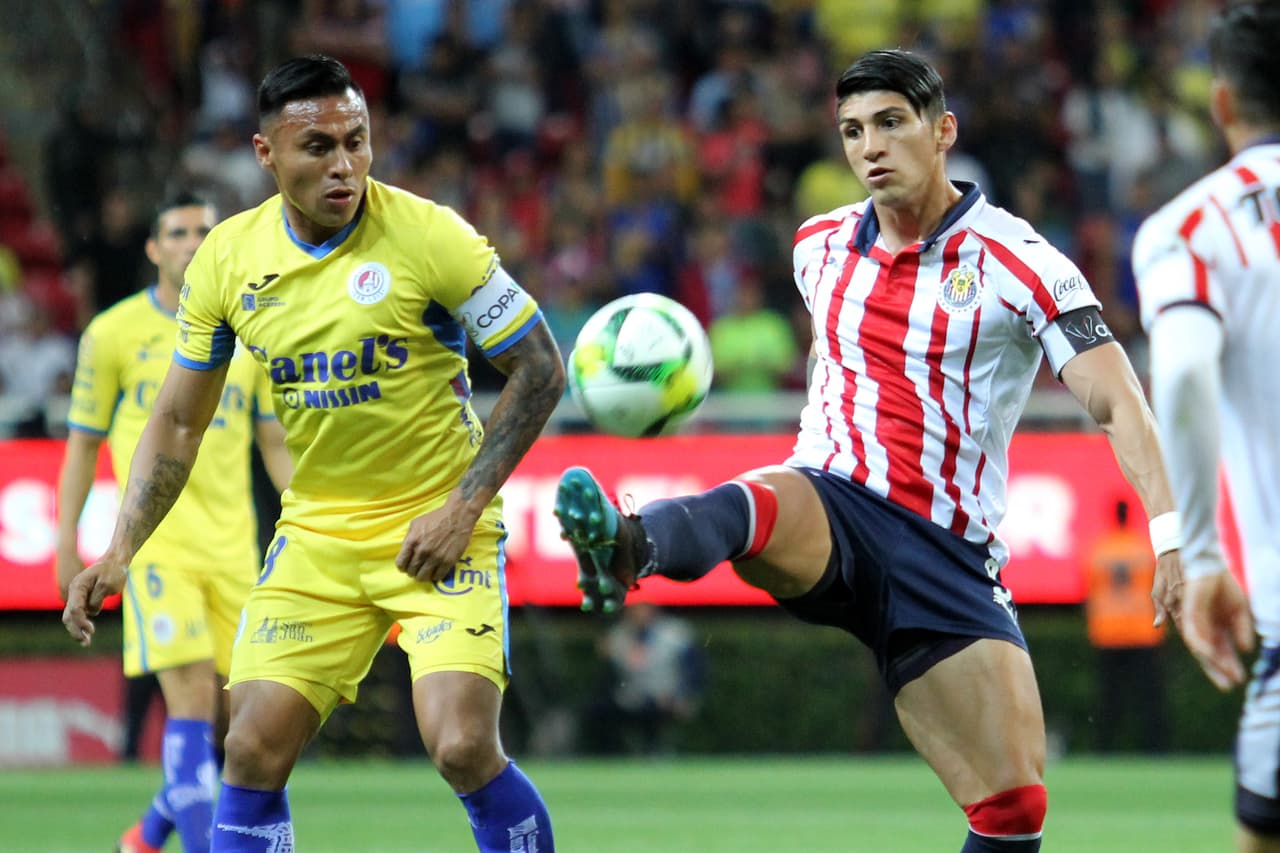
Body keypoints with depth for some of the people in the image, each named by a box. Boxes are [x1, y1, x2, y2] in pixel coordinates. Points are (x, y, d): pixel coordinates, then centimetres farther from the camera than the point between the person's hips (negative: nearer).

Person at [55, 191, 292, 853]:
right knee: (192, 699, -17)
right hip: (157, 542, -4)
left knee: (238, 715, 5)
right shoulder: (114, 333, 2)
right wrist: (65, 543, 1)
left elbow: (275, 443, 17)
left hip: (233, 544, 4)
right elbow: (82, 444, 6)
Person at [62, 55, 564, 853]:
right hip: (316, 536, 4)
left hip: (438, 532, -4)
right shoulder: (228, 257, -2)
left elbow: (541, 370, -8)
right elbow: (178, 422, 9)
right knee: (254, 750, -6)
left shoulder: (428, 235, -14)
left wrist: (463, 508, -14)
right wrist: (120, 550, -1)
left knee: (463, 747, -20)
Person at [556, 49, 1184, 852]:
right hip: (828, 513, 2)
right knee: (748, 508, -36)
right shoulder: (822, 245, 10)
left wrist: (1170, 527, -29)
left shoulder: (1018, 263, -5)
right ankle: (630, 546, -70)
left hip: (949, 556, -1)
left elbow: (1117, 401, -15)